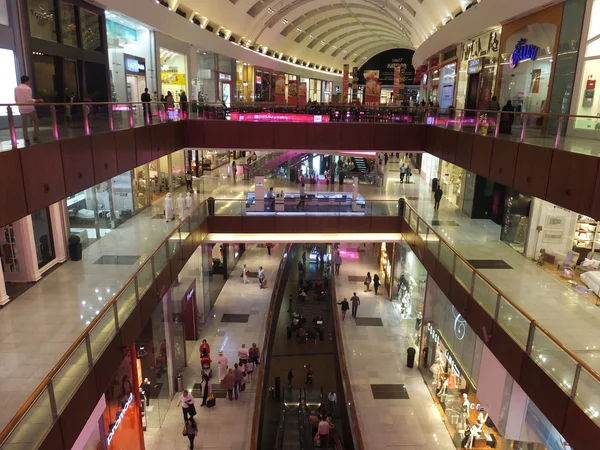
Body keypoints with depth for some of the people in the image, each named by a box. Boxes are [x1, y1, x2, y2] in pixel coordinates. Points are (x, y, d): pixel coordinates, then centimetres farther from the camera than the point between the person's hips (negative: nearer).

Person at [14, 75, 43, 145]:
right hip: (29, 108, -5)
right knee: (36, 123, 11)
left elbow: (16, 99, 10)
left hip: (21, 109, 5)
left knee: (24, 125, 9)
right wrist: (37, 100, -13)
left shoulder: (16, 88, 5)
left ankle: (26, 140, 8)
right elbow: (29, 100, -18)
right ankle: (35, 138, 8)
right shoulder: (28, 88, -13)